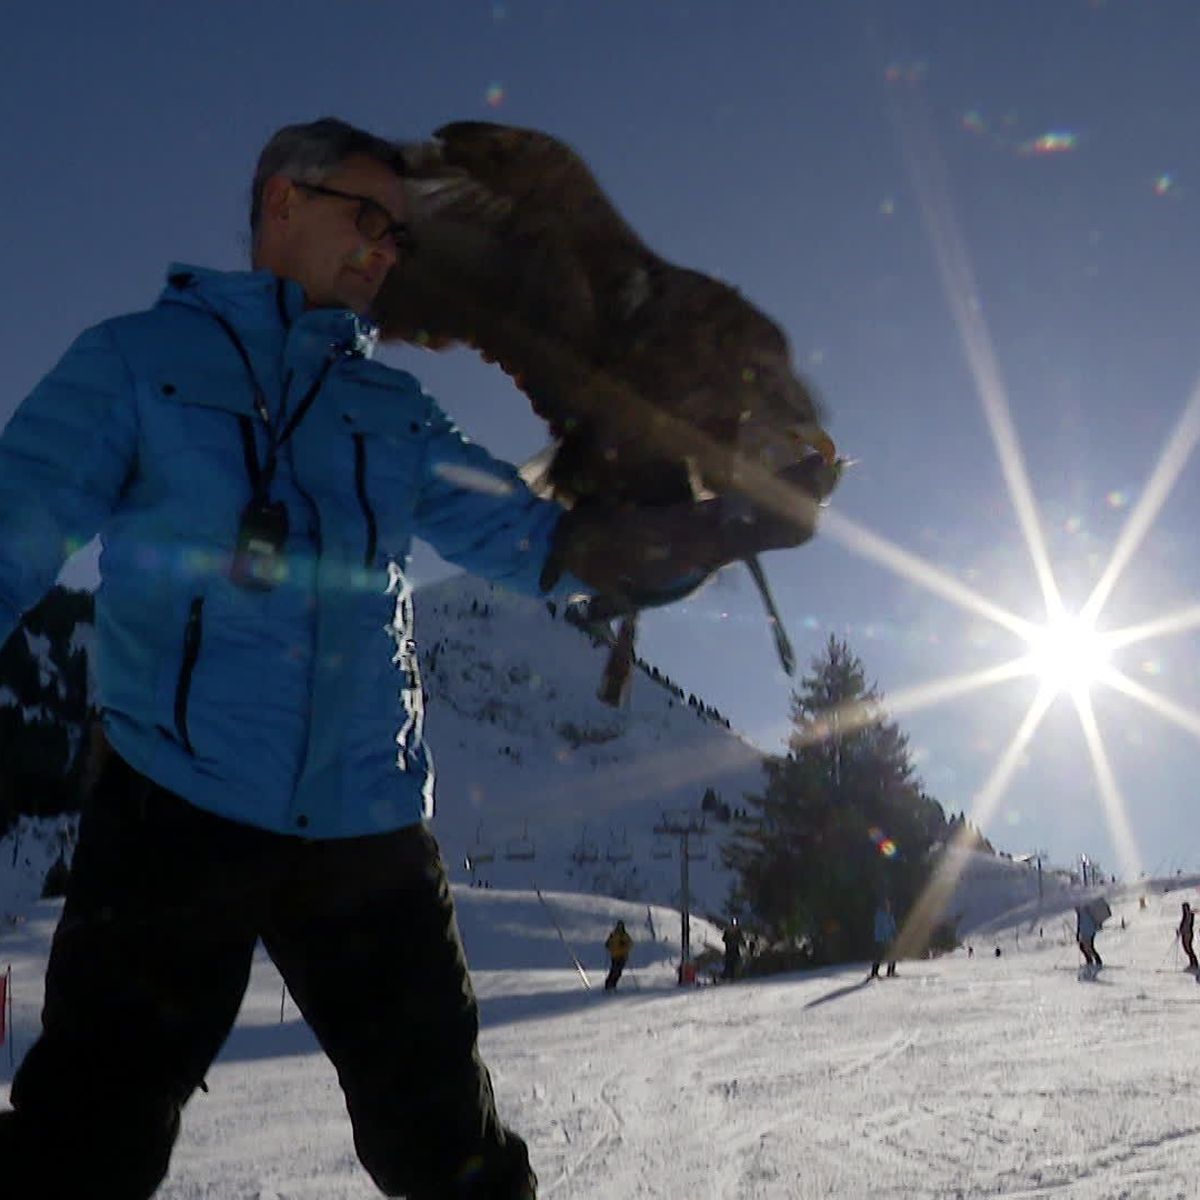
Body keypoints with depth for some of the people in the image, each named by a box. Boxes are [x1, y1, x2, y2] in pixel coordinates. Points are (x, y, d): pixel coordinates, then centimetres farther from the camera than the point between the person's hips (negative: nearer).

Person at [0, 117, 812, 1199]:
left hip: (372, 827, 4)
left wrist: (741, 521, -2)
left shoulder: (398, 414, 17)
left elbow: (530, 537, 10)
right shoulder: (138, 360, 6)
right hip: (176, 811, -3)